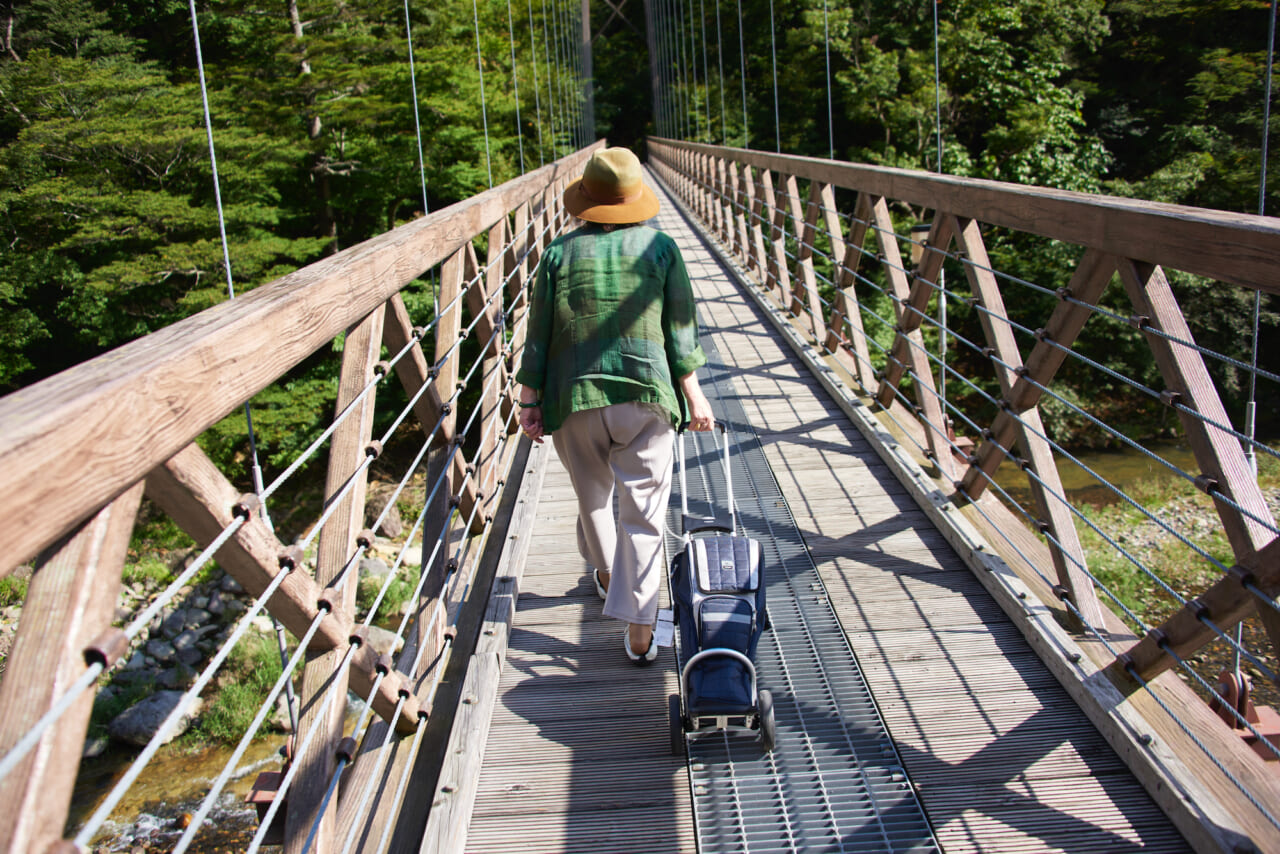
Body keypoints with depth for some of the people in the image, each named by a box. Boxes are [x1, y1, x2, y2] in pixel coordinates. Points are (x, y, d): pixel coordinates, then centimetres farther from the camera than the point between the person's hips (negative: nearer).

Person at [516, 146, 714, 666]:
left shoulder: (559, 253, -2)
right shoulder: (660, 248, -1)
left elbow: (538, 336, 0)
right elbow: (681, 330, -1)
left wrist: (529, 401, 6)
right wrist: (693, 394, 6)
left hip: (576, 398, 1)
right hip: (646, 396, -1)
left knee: (593, 495, 23)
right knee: (643, 511, 1)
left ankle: (605, 575, 47)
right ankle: (638, 631, -2)